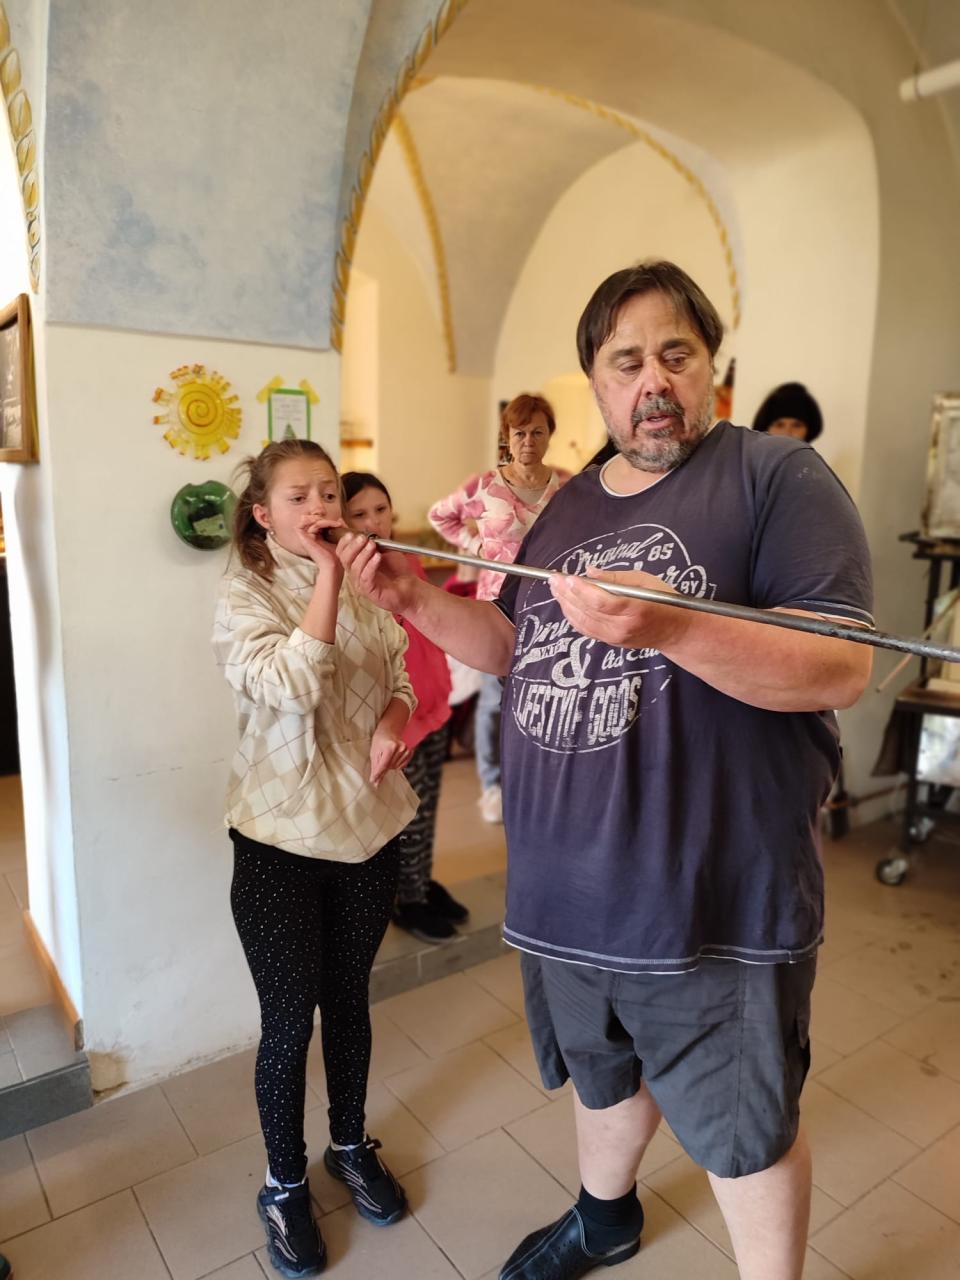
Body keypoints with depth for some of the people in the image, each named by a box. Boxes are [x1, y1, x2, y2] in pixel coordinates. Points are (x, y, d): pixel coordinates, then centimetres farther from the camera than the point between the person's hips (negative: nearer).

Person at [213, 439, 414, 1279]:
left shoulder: (367, 588, 3)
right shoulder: (243, 596, -10)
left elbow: (398, 680, 11)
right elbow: (291, 688, -26)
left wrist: (393, 722, -10)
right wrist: (327, 578, -25)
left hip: (371, 825, 4)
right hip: (282, 839, -4)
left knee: (349, 998, 20)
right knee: (289, 1020, 9)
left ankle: (351, 1146, 43)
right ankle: (285, 1184, 34)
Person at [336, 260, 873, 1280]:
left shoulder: (779, 477, -10)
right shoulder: (567, 507, 10)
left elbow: (842, 669, -19)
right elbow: (517, 646, 15)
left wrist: (668, 626, -34)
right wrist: (412, 600, 1)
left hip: (713, 901, -6)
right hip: (564, 891, 6)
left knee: (743, 1130, 14)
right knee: (602, 1077, 28)